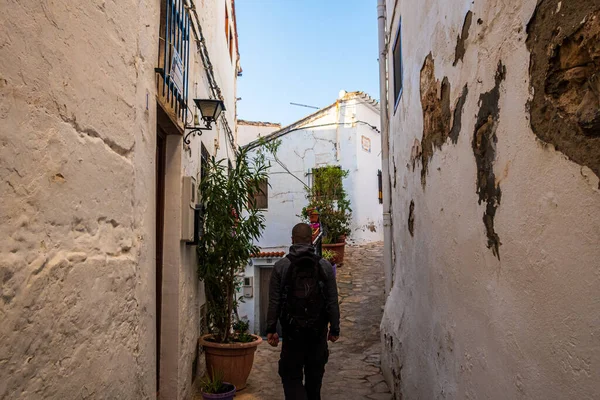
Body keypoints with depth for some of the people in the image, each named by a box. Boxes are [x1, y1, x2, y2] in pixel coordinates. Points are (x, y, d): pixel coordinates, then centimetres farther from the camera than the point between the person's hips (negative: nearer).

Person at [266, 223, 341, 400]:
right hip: (318, 330, 2)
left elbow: (274, 302, -5)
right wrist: (334, 328, 7)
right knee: (315, 375, 18)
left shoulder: (281, 266, -5)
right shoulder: (325, 265, -3)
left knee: (291, 376, 6)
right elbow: (333, 301, -1)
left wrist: (271, 329, 3)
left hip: (292, 330, -1)